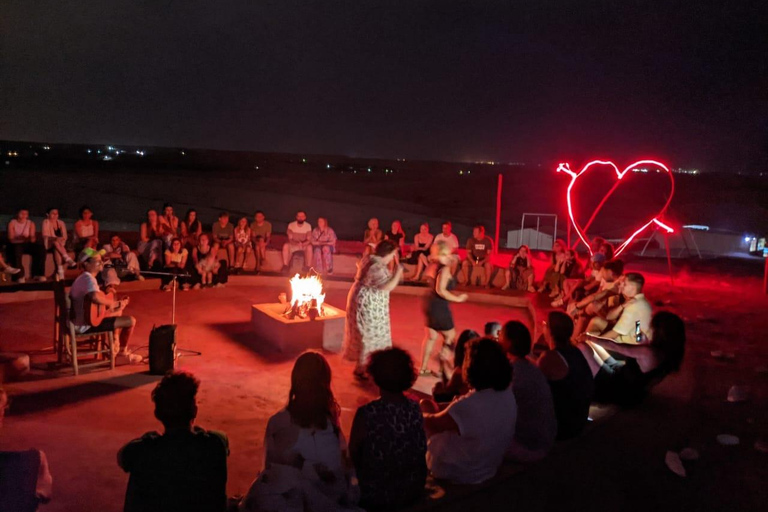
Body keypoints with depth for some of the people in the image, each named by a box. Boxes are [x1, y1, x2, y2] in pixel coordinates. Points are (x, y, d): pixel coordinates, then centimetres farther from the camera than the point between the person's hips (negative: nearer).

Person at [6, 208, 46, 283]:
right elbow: (11, 239, -12)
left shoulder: (31, 223, 6)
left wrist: (32, 238, -25)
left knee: (41, 249, -26)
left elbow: (32, 238, 0)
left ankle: (38, 273, -20)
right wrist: (20, 239, -32)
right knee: (17, 250, -40)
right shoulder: (12, 223, -3)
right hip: (16, 244, -3)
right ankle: (20, 276, -36)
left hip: (27, 244, 3)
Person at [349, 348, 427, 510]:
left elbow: (353, 455, -10)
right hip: (413, 491, 5)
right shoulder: (416, 408, -12)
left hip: (376, 497, -4)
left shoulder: (367, 413, -26)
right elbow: (421, 451, 2)